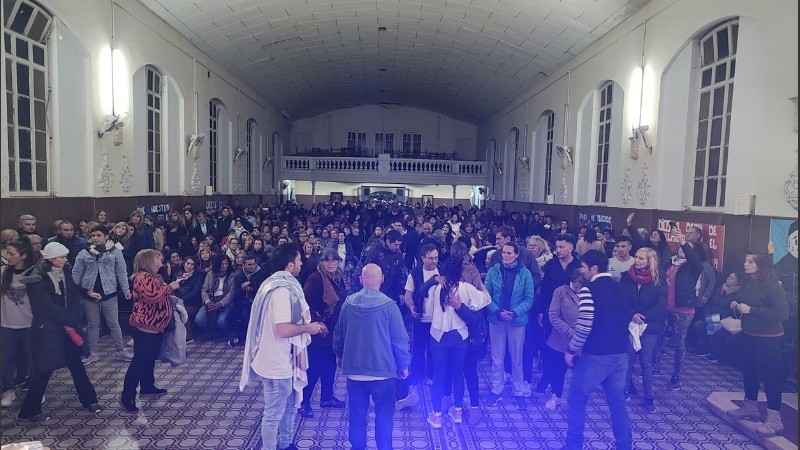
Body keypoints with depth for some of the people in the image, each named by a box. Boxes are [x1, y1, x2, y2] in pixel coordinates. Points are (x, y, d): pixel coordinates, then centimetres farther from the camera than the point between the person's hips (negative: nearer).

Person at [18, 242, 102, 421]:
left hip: (67, 326, 6)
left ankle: (89, 400, 23)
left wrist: (73, 322, -11)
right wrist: (69, 321, -15)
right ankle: (30, 410, 20)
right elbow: (47, 306, -18)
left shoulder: (66, 273, 3)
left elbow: (75, 298, 1)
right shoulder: (37, 279, -14)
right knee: (44, 369, 3)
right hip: (46, 329, -6)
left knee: (76, 364, 12)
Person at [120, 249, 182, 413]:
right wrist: (169, 287, -23)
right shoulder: (143, 277, -18)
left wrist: (172, 287, 14)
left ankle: (147, 387, 34)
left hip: (155, 326, 11)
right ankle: (127, 397, 2)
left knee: (150, 358, 20)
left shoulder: (154, 276, 15)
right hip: (145, 327, -11)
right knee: (139, 361, -6)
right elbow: (152, 297, -31)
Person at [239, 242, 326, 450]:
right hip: (277, 362, -10)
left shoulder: (284, 284, 7)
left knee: (290, 406, 24)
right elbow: (283, 329, -31)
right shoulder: (282, 290, -25)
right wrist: (308, 327, -16)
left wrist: (309, 325, 6)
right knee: (274, 413, 7)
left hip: (284, 359, 10)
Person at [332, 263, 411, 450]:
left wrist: (339, 354, 27)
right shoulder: (388, 305, -15)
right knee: (384, 414, 10)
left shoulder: (348, 303, -4)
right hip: (382, 369, -3)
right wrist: (403, 365, 5)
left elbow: (339, 333, 9)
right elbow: (400, 339, -9)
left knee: (357, 413, 15)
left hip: (353, 368, 3)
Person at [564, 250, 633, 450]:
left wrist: (572, 350, -8)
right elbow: (626, 317, 17)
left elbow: (584, 327, -19)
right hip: (620, 353, 7)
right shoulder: (618, 288, 10)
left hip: (596, 355, -7)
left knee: (577, 399, 8)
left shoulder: (589, 289, -13)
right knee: (617, 403, 16)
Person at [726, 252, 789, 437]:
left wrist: (751, 310, -25)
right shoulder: (748, 283, 4)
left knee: (769, 376, 0)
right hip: (748, 335, 8)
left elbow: (782, 313, -24)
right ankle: (750, 407, 33)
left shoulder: (772, 286, -18)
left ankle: (774, 419, 10)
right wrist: (736, 304, -3)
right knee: (748, 371, 17)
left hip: (768, 339, -8)